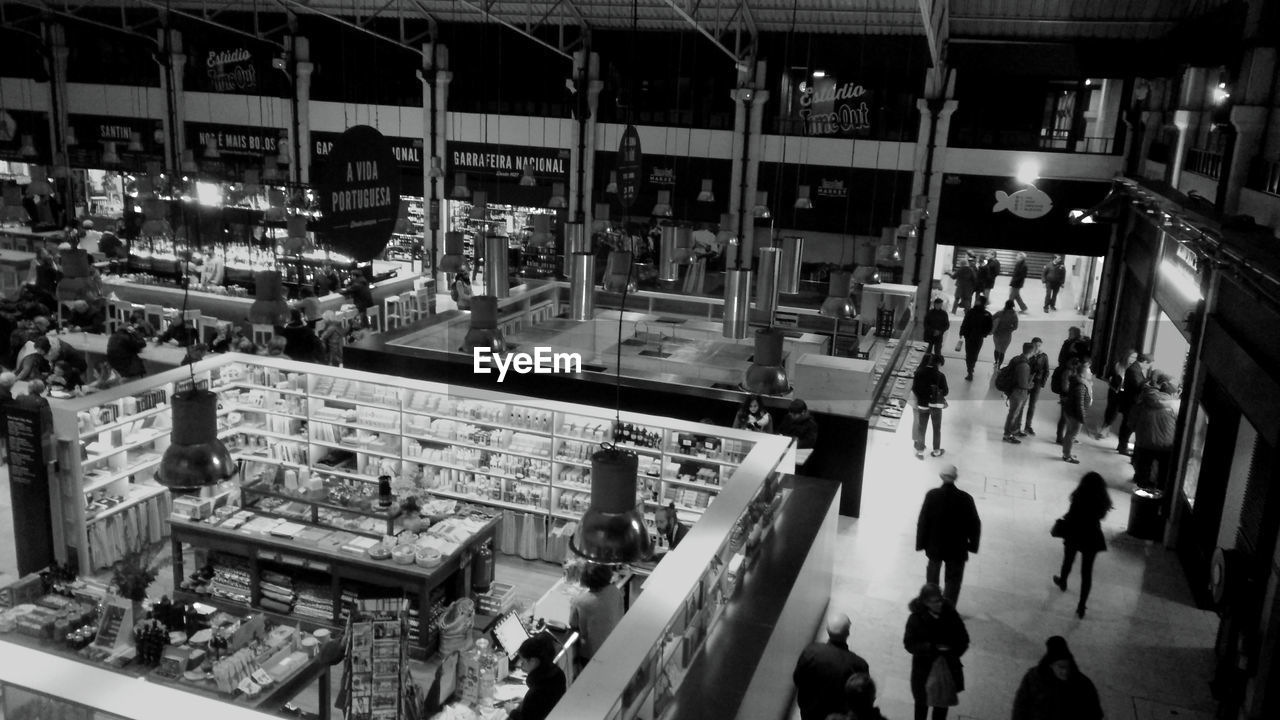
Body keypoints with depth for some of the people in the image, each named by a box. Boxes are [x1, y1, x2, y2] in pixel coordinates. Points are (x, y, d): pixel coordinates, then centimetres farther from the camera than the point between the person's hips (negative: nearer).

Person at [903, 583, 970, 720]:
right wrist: (933, 648, -27)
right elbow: (909, 644, -16)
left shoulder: (950, 613, -13)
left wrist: (952, 654, -20)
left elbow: (963, 639, -4)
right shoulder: (916, 619, -19)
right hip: (924, 669, -2)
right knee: (923, 702, 17)